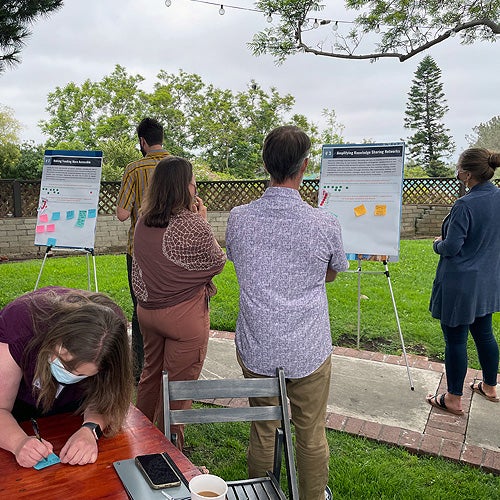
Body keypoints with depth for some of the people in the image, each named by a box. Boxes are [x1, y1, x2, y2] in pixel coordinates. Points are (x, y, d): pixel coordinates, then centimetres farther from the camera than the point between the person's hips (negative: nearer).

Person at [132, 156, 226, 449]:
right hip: (184, 315, -7)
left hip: (147, 309, 7)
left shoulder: (143, 222, -2)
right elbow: (217, 262, -7)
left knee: (151, 373, 25)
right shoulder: (193, 225, -22)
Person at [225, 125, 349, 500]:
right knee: (312, 436, 19)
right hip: (309, 353, -2)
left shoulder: (238, 218, -10)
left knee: (262, 433, 21)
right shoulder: (325, 224, -17)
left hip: (255, 351, 3)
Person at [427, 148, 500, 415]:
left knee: (455, 339, 5)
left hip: (461, 286, -8)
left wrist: (438, 243, 1)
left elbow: (451, 248, -21)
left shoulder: (465, 205, -24)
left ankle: (454, 399, 20)